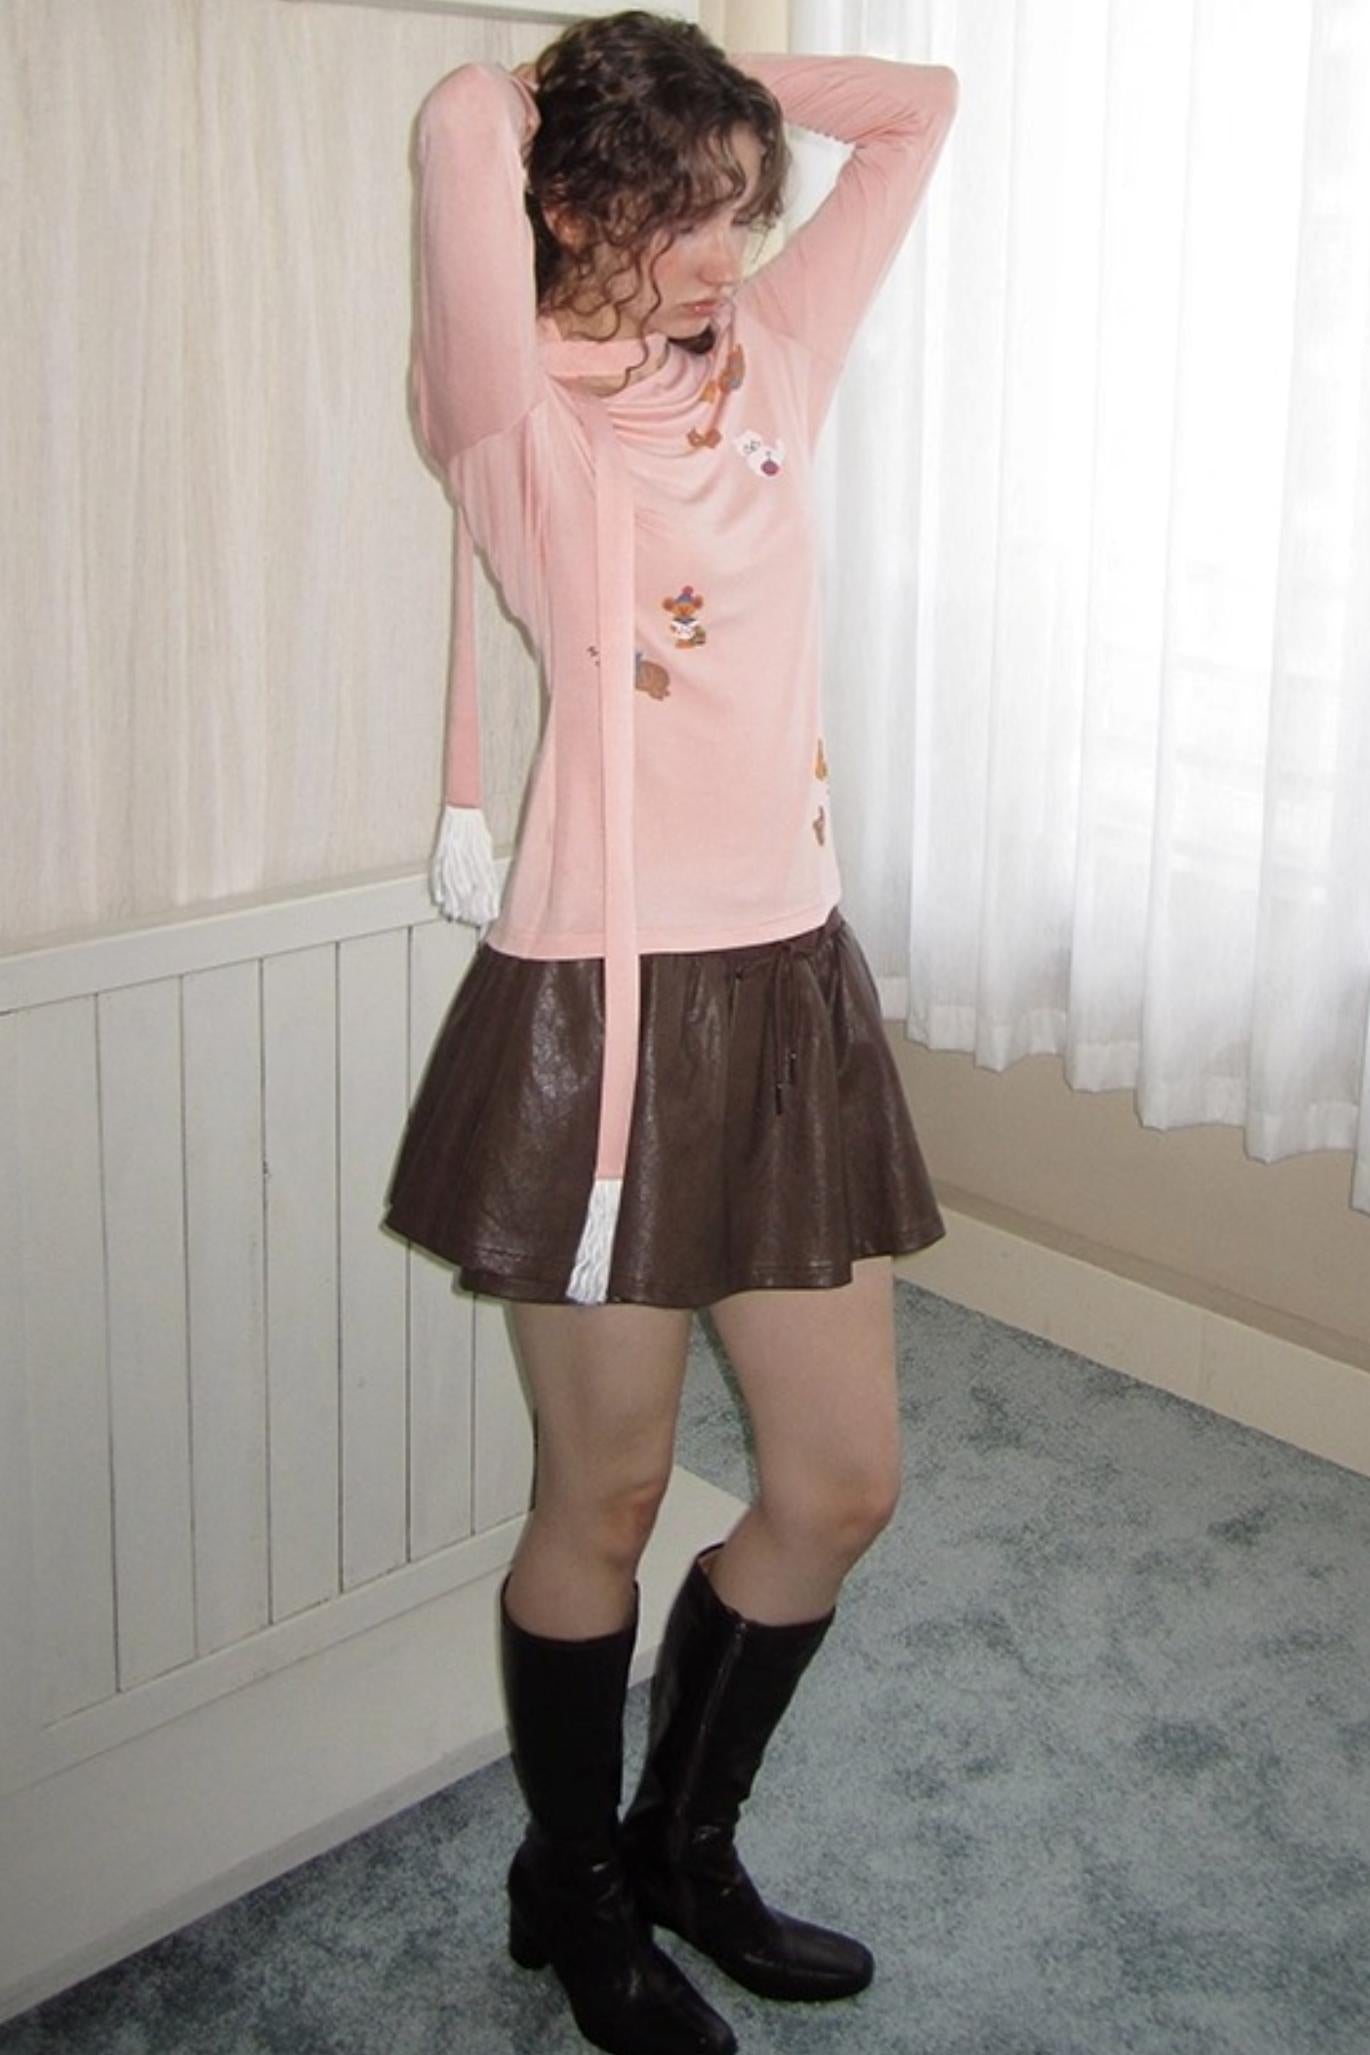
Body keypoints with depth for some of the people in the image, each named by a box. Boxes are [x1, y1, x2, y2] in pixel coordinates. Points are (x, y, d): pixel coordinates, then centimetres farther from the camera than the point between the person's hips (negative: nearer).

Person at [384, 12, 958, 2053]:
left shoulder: (773, 364, 11)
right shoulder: (521, 418, -7)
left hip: (794, 987, 7)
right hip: (602, 1010, -6)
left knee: (840, 1486, 13)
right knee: (605, 1502, 10)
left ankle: (682, 1845, 38)